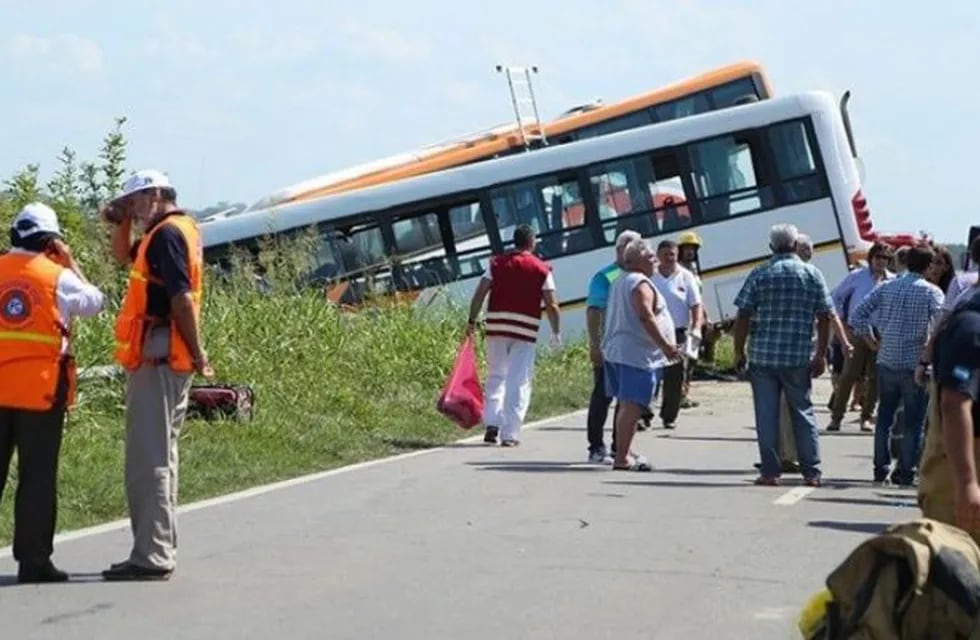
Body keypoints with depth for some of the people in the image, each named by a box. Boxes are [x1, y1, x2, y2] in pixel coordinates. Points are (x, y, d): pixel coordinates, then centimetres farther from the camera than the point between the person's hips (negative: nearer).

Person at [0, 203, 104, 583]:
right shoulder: (58, 276, -5)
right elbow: (95, 303, 11)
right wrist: (70, 263, 14)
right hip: (41, 388, -3)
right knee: (37, 476, 2)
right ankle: (33, 561, 3)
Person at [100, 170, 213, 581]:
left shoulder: (167, 233, -12)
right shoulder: (179, 230, 19)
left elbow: (181, 296, -21)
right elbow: (123, 256, 34)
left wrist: (197, 352, -21)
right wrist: (122, 222, 16)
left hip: (157, 359, -10)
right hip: (165, 361, 10)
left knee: (148, 461, -10)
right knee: (157, 458, 16)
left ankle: (152, 558, -11)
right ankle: (158, 551, 22)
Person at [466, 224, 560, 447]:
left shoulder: (497, 263, 6)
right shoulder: (542, 269, 2)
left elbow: (480, 293, -2)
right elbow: (552, 305, -2)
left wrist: (472, 321, 2)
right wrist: (556, 332, 8)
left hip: (496, 327, 2)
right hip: (525, 331, -2)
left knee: (495, 376, 15)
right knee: (519, 382, 2)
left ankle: (492, 423, 2)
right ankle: (510, 434, -1)